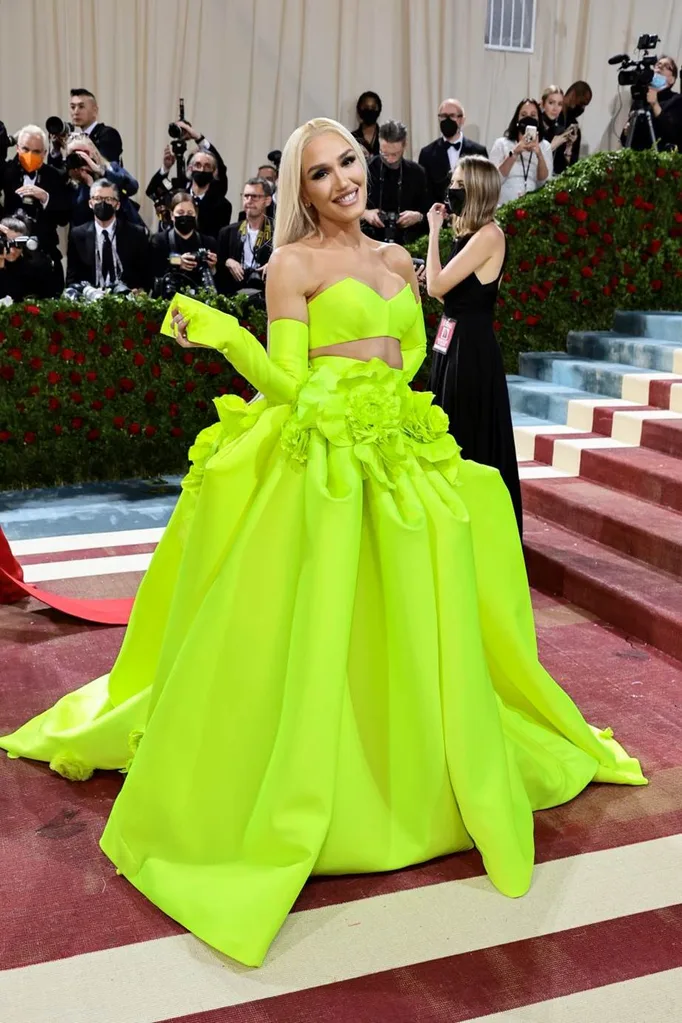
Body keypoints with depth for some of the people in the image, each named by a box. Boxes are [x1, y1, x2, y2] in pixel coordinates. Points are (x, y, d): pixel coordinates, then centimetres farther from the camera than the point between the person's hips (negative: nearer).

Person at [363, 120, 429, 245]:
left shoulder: (417, 173, 4)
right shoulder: (365, 169, 0)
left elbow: (430, 213, 9)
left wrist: (418, 217, -12)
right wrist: (364, 213, -13)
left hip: (407, 244, 1)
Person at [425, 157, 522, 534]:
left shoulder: (489, 235, -15)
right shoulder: (469, 233, 12)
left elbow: (437, 286, -19)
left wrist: (434, 231, -11)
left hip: (472, 348, -10)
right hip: (453, 343, 10)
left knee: (471, 438, 0)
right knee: (451, 435, 16)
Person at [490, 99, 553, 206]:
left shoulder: (545, 146, 11)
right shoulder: (501, 143, 6)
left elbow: (545, 182, -1)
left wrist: (539, 155, -14)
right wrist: (514, 153, -15)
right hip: (504, 205, -1)